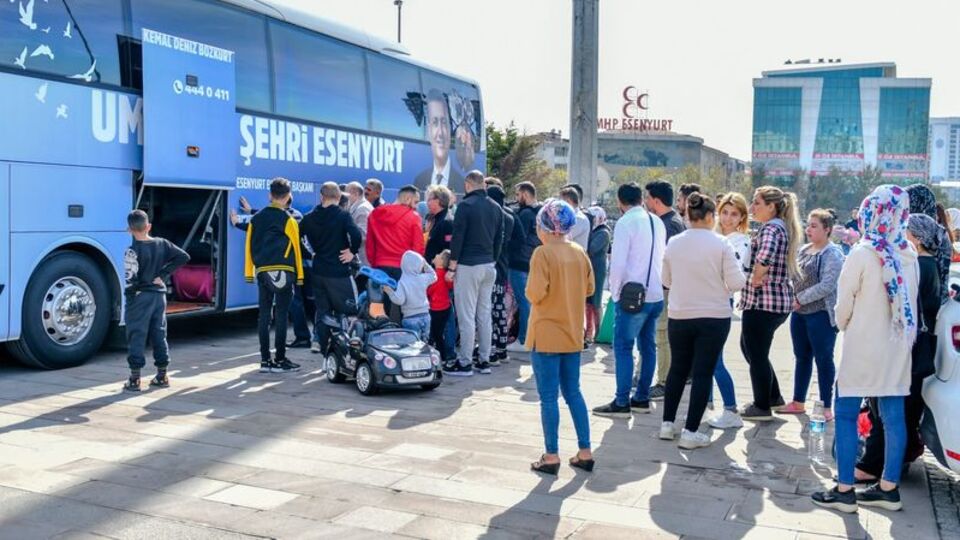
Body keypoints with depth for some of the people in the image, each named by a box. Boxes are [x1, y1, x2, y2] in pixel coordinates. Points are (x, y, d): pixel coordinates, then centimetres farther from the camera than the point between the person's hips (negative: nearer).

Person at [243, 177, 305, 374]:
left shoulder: (256, 218, 9)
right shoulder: (287, 219, -6)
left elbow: (250, 245, 9)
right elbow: (295, 247, -5)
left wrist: (249, 272, 12)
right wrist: (299, 274, 0)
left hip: (262, 271, 5)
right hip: (282, 272, -5)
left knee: (264, 315, 8)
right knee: (281, 315, -1)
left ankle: (265, 360, 11)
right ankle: (280, 360, 1)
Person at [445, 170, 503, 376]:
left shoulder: (466, 205, -9)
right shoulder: (496, 208, 11)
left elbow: (457, 238, -11)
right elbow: (499, 239, 14)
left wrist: (451, 267, -7)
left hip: (468, 266, -7)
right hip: (489, 266, 7)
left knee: (466, 316, -4)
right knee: (485, 314, 11)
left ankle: (465, 363, -1)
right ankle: (484, 360, 15)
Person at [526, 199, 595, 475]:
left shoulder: (543, 253, -14)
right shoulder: (579, 253, 4)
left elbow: (535, 294, -20)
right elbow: (589, 289, 11)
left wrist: (530, 291, 1)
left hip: (546, 334, -6)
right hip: (573, 333, 6)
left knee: (548, 397, 2)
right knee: (573, 393, 15)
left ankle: (551, 456, 8)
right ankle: (585, 453, 18)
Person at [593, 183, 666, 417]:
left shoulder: (625, 223, -12)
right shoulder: (658, 222, 10)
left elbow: (618, 263, -16)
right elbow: (662, 258, 16)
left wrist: (615, 292, -5)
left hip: (633, 294, -8)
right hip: (655, 294, 8)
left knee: (623, 347, -3)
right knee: (647, 346, 12)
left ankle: (622, 403, -2)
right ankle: (642, 398, 20)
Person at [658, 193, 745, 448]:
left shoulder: (673, 243, -1)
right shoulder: (720, 244, -11)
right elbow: (736, 283, -10)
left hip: (679, 317, 3)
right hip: (714, 317, -3)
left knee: (678, 368, 17)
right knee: (703, 372, 4)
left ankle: (667, 424, 22)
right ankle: (691, 432, 5)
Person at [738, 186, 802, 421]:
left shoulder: (771, 227, -16)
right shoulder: (783, 226, 15)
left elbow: (765, 253, -36)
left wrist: (756, 277, -21)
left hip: (762, 301, -10)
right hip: (780, 299, 10)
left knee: (756, 354, 3)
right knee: (748, 346, 23)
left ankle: (762, 408, 15)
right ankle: (773, 396, 31)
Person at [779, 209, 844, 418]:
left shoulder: (833, 254, -10)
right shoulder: (804, 250, 12)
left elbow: (826, 286, -19)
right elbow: (795, 276, 17)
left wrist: (800, 299, -15)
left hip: (820, 314, -7)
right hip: (799, 313, 7)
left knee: (823, 359, 1)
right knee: (802, 358, 14)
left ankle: (827, 406, 10)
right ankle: (798, 402, 24)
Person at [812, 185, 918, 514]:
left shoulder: (862, 254, -14)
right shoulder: (909, 254, 1)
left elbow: (843, 305, -8)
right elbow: (910, 299, 6)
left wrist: (844, 327, 11)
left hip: (864, 345, -6)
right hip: (898, 346, 6)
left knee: (846, 414, 2)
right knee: (893, 416, 10)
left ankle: (844, 490, 4)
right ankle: (888, 489, 18)